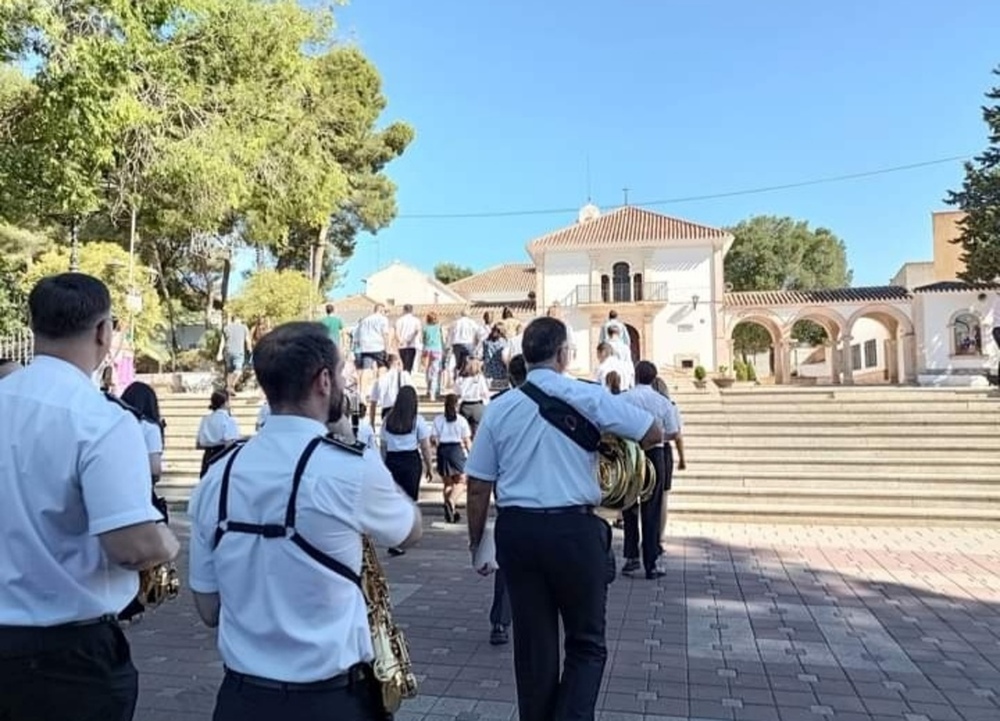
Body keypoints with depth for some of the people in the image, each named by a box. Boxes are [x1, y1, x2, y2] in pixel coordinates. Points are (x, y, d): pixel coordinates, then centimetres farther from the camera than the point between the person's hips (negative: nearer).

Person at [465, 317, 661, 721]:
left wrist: (476, 543, 16)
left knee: (532, 642, 17)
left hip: (516, 531, 3)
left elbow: (478, 487, 5)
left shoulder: (498, 409, 4)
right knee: (587, 643, 14)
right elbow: (654, 434, 1)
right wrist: (611, 440, 19)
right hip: (575, 529, -3)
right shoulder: (589, 397, -5)